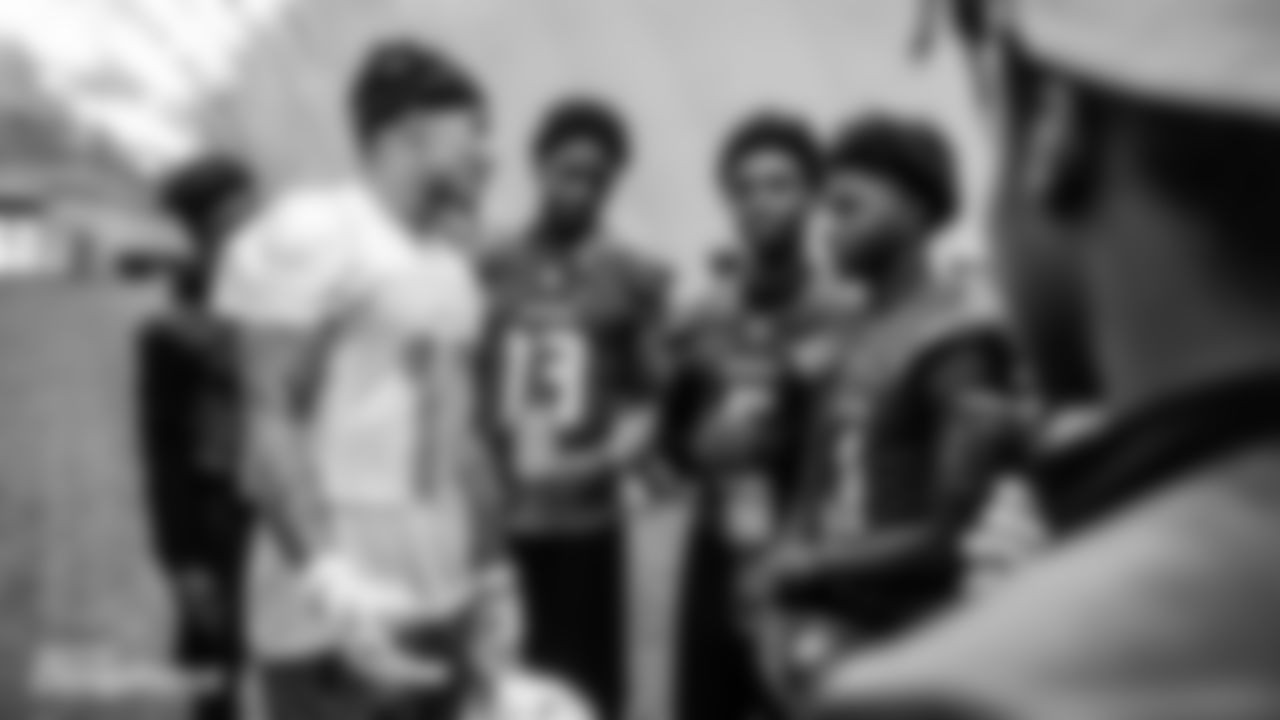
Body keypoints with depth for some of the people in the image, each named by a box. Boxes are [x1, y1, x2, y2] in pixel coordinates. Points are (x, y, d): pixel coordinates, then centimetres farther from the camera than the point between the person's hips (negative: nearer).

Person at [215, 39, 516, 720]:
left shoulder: (450, 264, 16)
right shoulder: (309, 237, -10)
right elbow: (271, 429, -15)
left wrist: (492, 575, 20)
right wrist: (336, 590, -24)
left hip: (443, 609, 9)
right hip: (338, 620, -9)